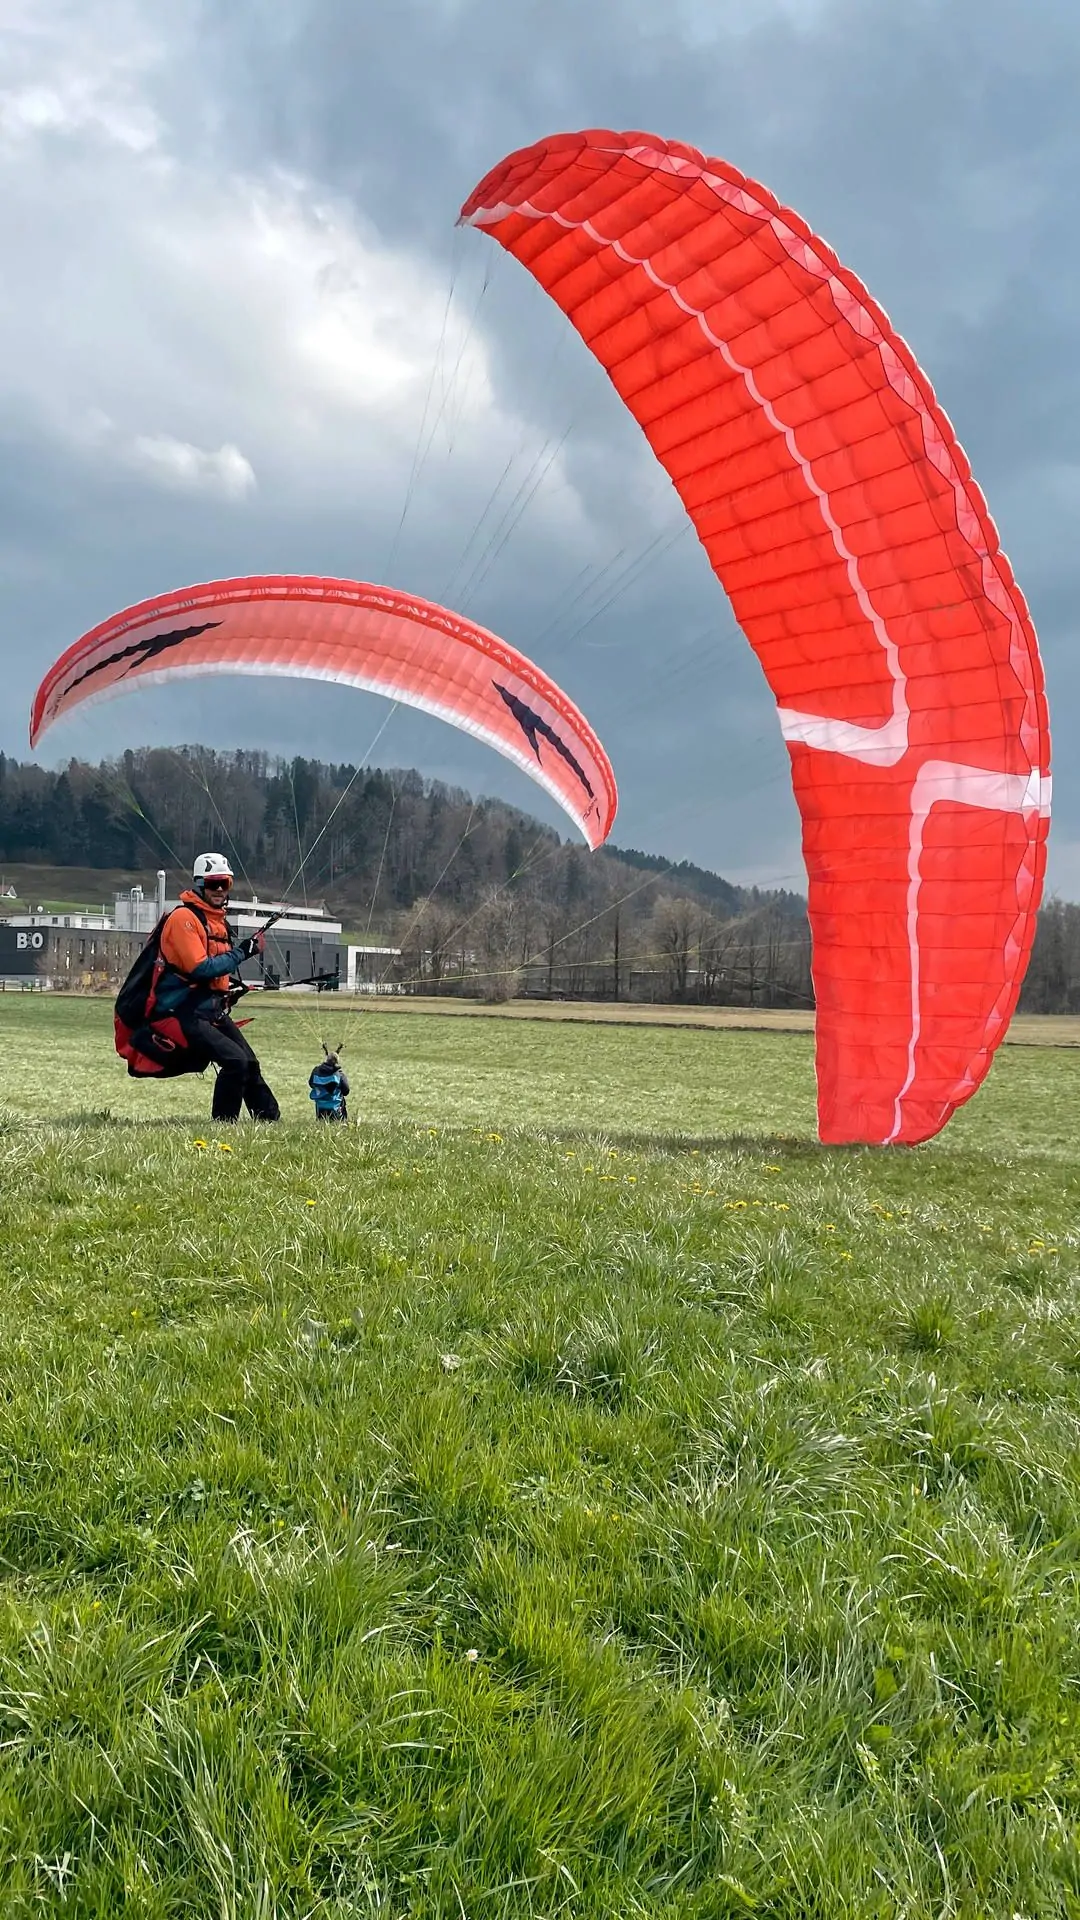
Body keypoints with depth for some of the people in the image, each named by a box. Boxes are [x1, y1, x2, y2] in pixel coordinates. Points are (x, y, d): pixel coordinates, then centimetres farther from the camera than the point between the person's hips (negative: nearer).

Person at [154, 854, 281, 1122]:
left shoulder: (220, 921, 15)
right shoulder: (184, 917, -13)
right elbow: (199, 968, -22)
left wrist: (230, 989, 11)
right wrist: (241, 952, -18)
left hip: (213, 1011, 9)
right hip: (185, 1013, -9)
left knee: (250, 1063, 11)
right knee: (235, 1061, -21)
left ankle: (272, 1120, 22)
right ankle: (222, 1123, -8)